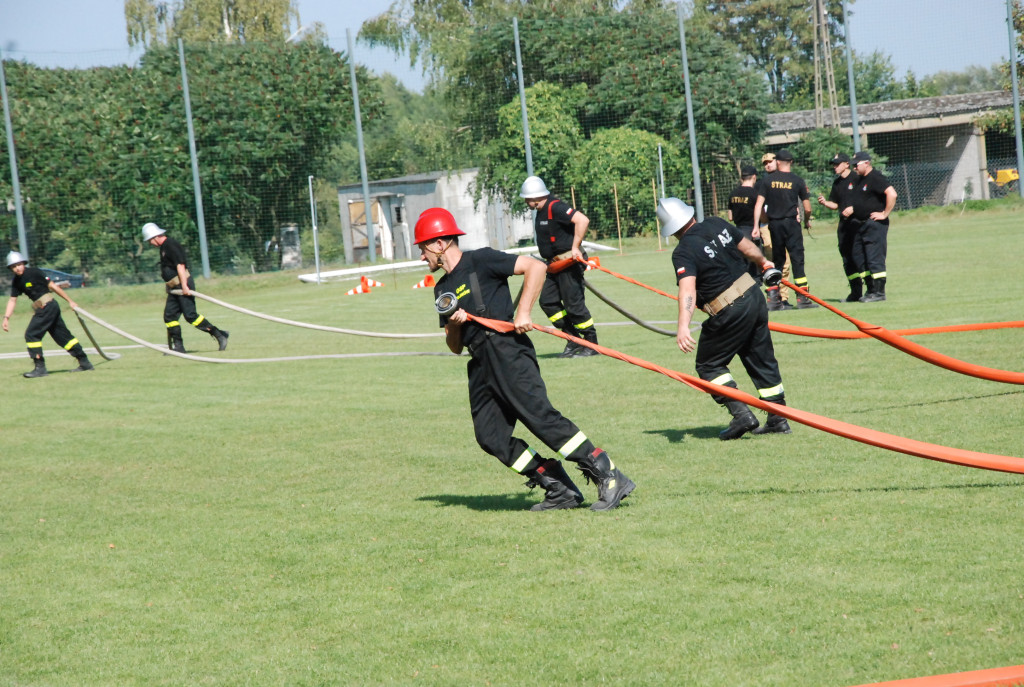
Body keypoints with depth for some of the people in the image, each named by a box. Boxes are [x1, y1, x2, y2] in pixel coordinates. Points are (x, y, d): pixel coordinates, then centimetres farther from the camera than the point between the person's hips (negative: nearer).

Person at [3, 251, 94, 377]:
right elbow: (13, 300, 11)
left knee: (31, 334, -12)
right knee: (62, 336, 10)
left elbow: (53, 286, -10)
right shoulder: (16, 281, 9)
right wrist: (6, 318, -1)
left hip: (48, 306, -8)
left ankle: (40, 368, -9)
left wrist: (70, 301, -7)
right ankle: (85, 363, 16)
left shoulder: (34, 273, -13)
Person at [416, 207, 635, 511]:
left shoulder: (480, 261, -1)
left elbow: (535, 267, -9)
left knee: (539, 416, -20)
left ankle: (609, 478, -21)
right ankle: (561, 491, -1)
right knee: (490, 436, -3)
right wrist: (454, 324, 2)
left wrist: (523, 312, -14)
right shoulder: (443, 289, 22)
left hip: (507, 351, -9)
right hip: (481, 366, 9)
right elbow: (455, 347, 23)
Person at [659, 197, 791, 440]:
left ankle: (741, 414, -5)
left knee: (709, 365, 8)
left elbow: (688, 290, -31)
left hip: (729, 312, -7)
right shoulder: (717, 224, 4)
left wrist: (683, 327, -41)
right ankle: (778, 419, 21)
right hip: (754, 295, 7)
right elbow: (747, 247, 18)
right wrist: (763, 262, 40)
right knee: (762, 360, 18)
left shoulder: (683, 252, -16)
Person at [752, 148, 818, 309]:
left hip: (773, 224, 3)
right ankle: (802, 298, -7)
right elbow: (807, 208, 1)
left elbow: (759, 204, -2)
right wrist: (807, 221, 20)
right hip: (791, 223, -3)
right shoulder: (797, 181, -1)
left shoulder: (767, 180, 3)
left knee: (777, 260, 12)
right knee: (797, 259, -2)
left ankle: (772, 297, 9)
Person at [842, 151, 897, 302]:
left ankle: (879, 292, -5)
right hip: (861, 225, 10)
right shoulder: (861, 179, 16)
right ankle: (870, 290, 19)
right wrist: (852, 209, 9)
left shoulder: (876, 178, -14)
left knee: (875, 260, -9)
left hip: (875, 224, -10)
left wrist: (885, 214, -20)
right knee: (861, 259, 12)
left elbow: (892, 194, -24)